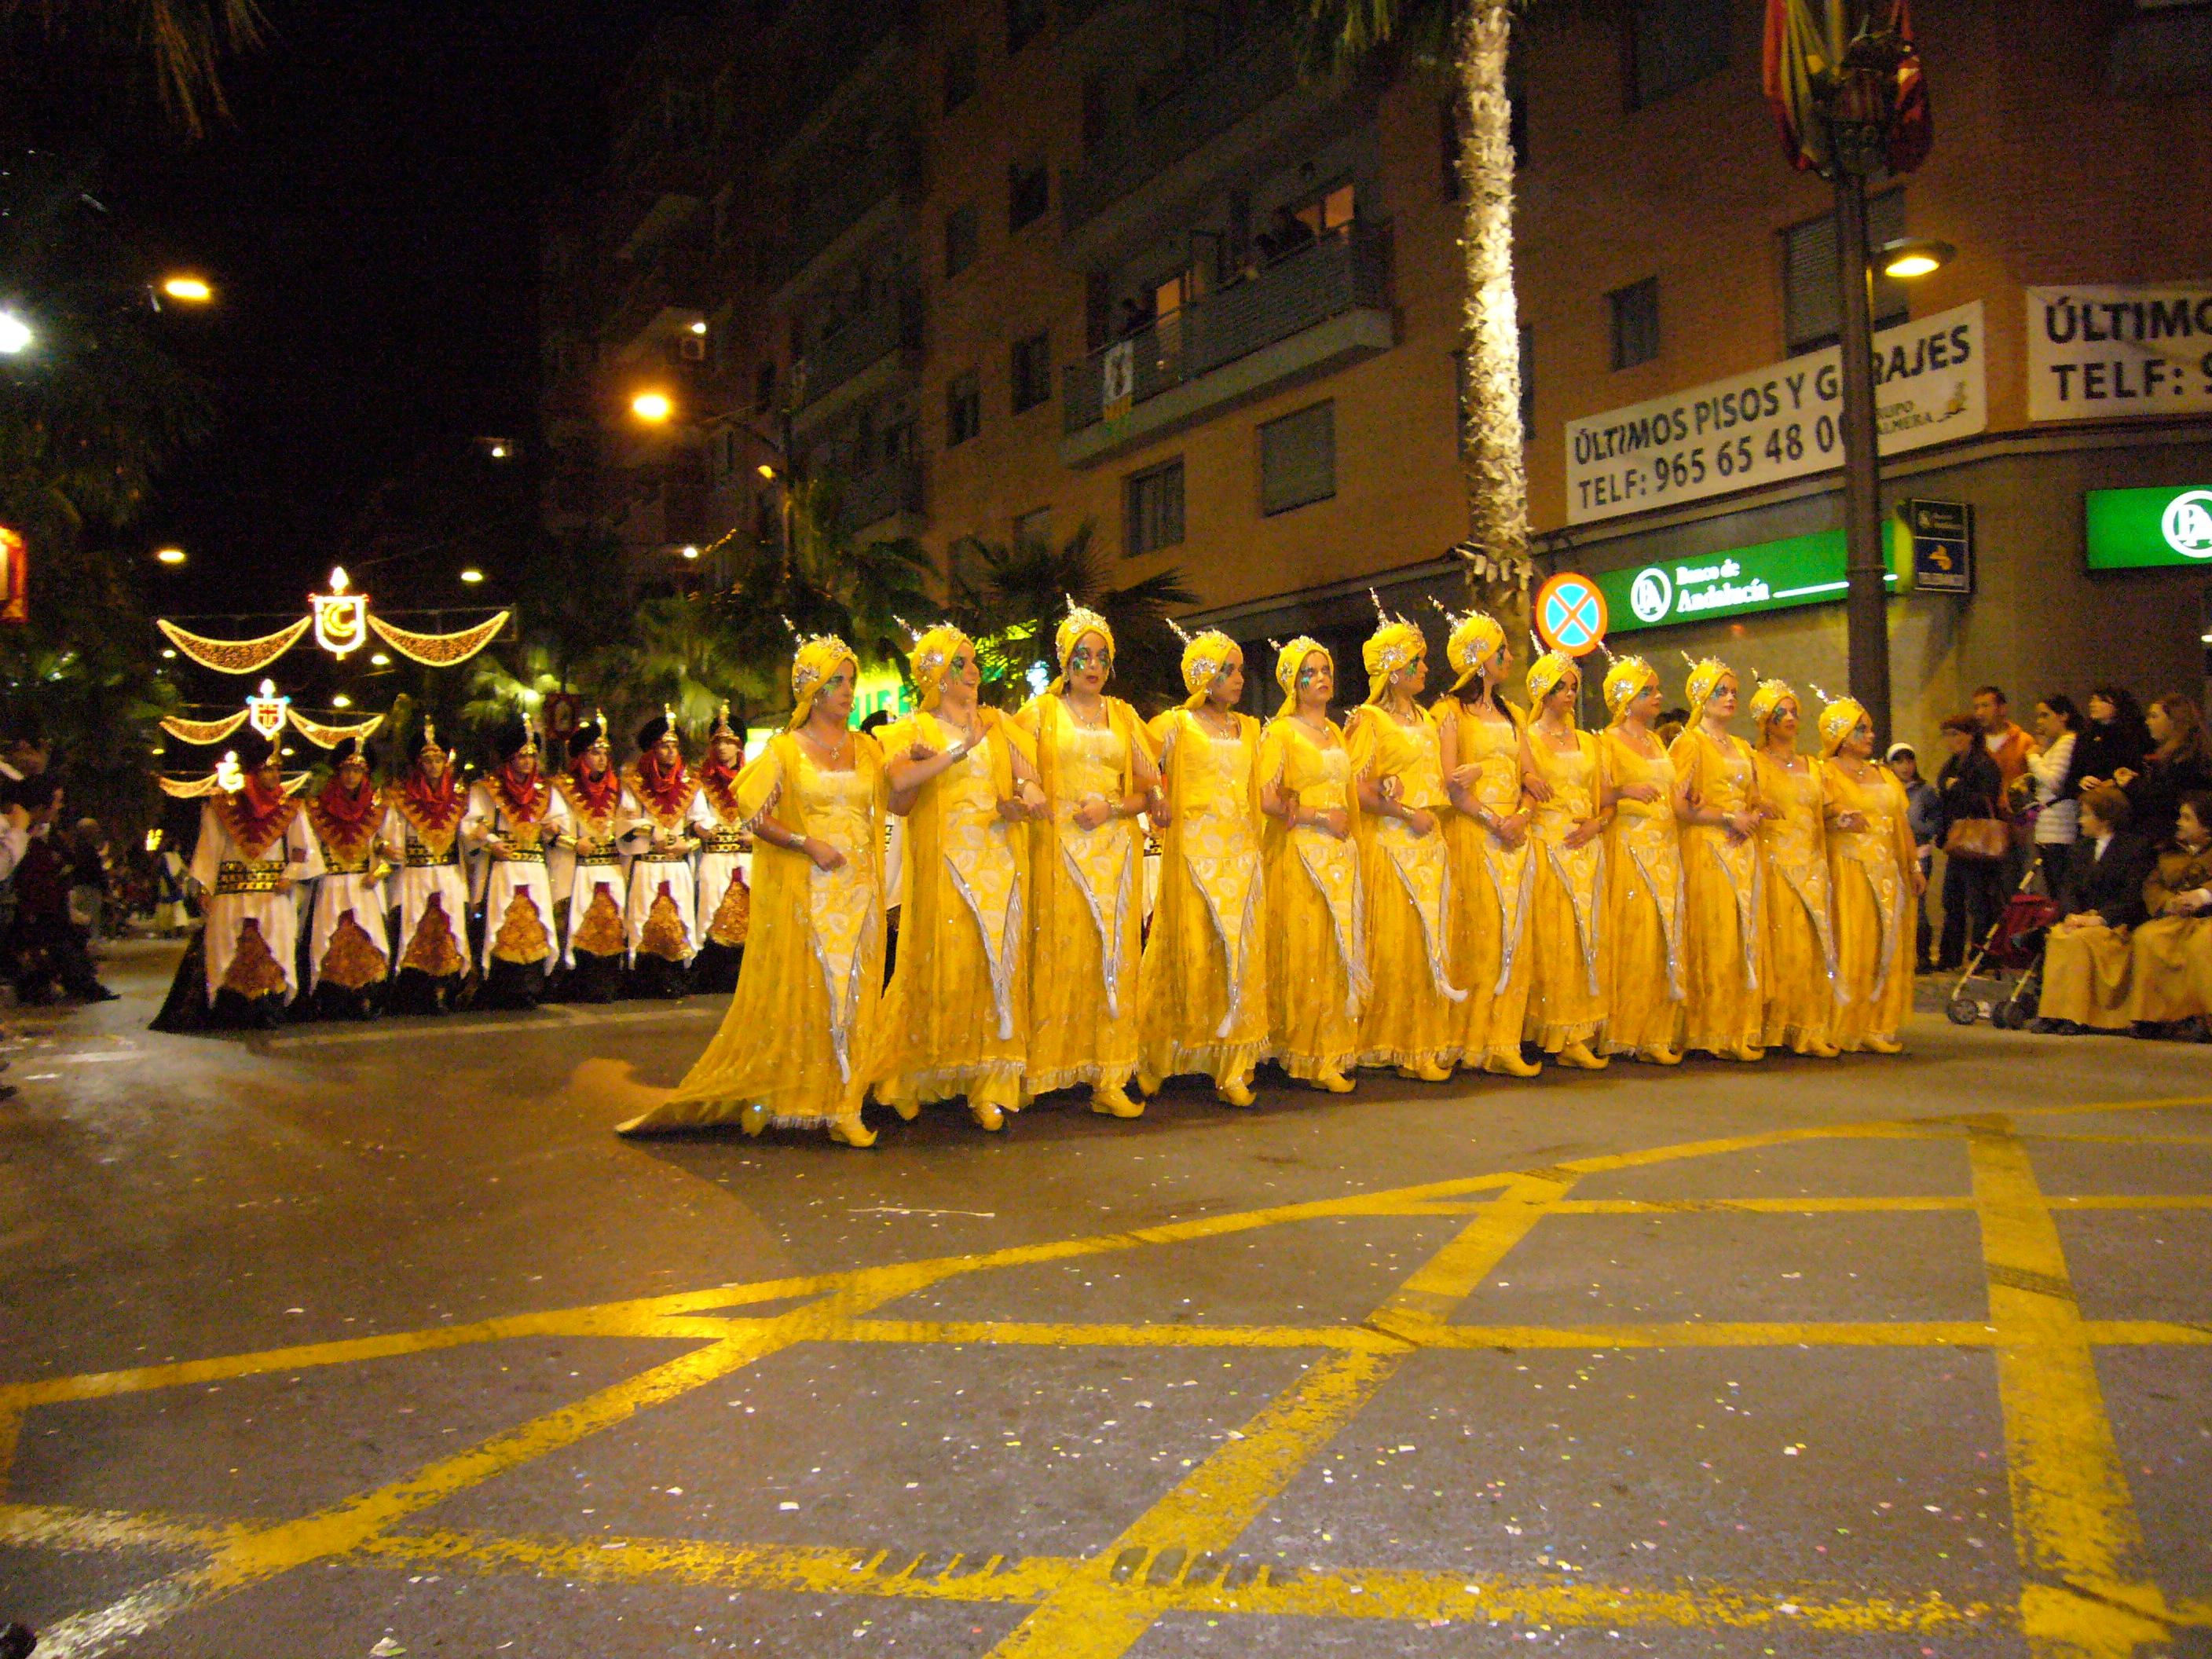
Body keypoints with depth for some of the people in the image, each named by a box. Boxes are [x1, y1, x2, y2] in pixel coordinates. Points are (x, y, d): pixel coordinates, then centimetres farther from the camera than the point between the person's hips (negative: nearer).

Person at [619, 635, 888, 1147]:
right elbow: (755, 816, -4)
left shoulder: (867, 747, 12)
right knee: (797, 990, -2)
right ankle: (787, 1098, 11)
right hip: (803, 892, -4)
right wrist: (808, 845, -14)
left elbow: (892, 803, 13)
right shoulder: (785, 750, 0)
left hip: (858, 888, 4)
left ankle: (840, 1105, 10)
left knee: (853, 993, 3)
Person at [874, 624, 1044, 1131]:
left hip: (1000, 865, 3)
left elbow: (1029, 778, 11)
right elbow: (900, 784, -15)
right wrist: (960, 750, -17)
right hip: (943, 864, -3)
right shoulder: (913, 730, 5)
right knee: (942, 968, -5)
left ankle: (990, 1088, 2)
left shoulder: (999, 724, 17)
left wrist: (1022, 798, -12)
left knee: (998, 967, -1)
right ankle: (908, 1078, 10)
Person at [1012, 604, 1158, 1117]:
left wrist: (1110, 810, -4)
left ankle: (1109, 1078, 3)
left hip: (1114, 849, 3)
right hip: (1058, 848, -3)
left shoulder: (1123, 715, 15)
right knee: (1057, 954, -7)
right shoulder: (1042, 711, 7)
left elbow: (1147, 790, 12)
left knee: (1113, 955, 0)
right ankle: (1046, 1068, 2)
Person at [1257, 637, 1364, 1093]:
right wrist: (1321, 818, -9)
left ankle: (1334, 1050, 10)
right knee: (1305, 950, -8)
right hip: (1299, 852, -7)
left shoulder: (1336, 732, 19)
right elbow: (1266, 799, -13)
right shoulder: (1280, 732, -3)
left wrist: (1348, 824, 6)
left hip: (1340, 853, 7)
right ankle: (1308, 1056, -3)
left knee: (1341, 949, 4)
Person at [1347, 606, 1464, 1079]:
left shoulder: (1426, 720, 19)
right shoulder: (1370, 719, -3)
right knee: (1394, 942, -7)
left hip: (1429, 844, 7)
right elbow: (1357, 789, -11)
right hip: (1389, 843, -7)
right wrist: (1406, 814, -16)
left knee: (1431, 941, 5)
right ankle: (1393, 1044, 0)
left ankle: (1429, 1042, 11)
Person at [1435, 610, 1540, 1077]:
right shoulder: (1450, 711, 0)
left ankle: (1504, 1043, 6)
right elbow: (1450, 784, -9)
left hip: (1515, 836, 6)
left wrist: (1521, 817, -6)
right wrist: (1493, 822, -15)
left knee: (1514, 938, 2)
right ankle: (1472, 1043, 1)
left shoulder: (1511, 715, 19)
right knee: (1477, 938, -7)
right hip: (1471, 834, -6)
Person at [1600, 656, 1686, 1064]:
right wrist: (1626, 792, -28)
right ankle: (1631, 1035, -6)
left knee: (1669, 938, 1)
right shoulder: (1609, 740, 0)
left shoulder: (1657, 741, 21)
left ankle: (1662, 1029, 5)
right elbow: (1599, 795, -11)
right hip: (1630, 845, -7)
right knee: (1636, 937, -11)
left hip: (1667, 847, 7)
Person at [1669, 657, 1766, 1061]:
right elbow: (1678, 806, -9)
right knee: (1713, 940, -9)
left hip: (1745, 852, 7)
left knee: (1748, 939, 2)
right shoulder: (1689, 743, -1)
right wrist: (1727, 818, -12)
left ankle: (1744, 1029, 6)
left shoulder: (1742, 748, 20)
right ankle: (1713, 1033, -6)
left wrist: (1752, 819, 2)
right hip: (1707, 851, -7)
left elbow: (1755, 802, 24)